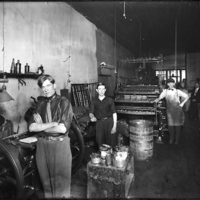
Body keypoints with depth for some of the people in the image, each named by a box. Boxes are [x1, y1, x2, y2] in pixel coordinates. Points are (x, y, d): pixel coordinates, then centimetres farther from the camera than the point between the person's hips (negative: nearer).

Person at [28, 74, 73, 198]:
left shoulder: (64, 102, -9)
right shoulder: (41, 103, 5)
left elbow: (62, 128, -20)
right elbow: (31, 127, -5)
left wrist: (41, 126, -8)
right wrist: (52, 124, -16)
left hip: (60, 143, -4)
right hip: (42, 143, 5)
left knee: (61, 177, 12)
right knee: (46, 177, 20)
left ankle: (62, 196, 35)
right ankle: (49, 196, 43)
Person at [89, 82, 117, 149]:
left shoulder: (109, 100, 2)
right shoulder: (94, 101, 8)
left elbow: (114, 113, 1)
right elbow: (91, 113, 4)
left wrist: (114, 126, -5)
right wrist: (92, 117, -21)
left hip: (109, 121, -1)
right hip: (99, 122, 2)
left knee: (111, 142, -3)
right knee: (100, 142, 1)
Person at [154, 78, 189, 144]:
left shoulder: (177, 91, 0)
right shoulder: (165, 91, 3)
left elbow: (187, 96, 7)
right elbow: (160, 97, -2)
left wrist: (182, 103, -1)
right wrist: (156, 100, -23)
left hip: (177, 110, -1)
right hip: (169, 110, 1)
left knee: (178, 125, 3)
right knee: (170, 125, 1)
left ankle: (177, 139, 17)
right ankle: (171, 138, 19)